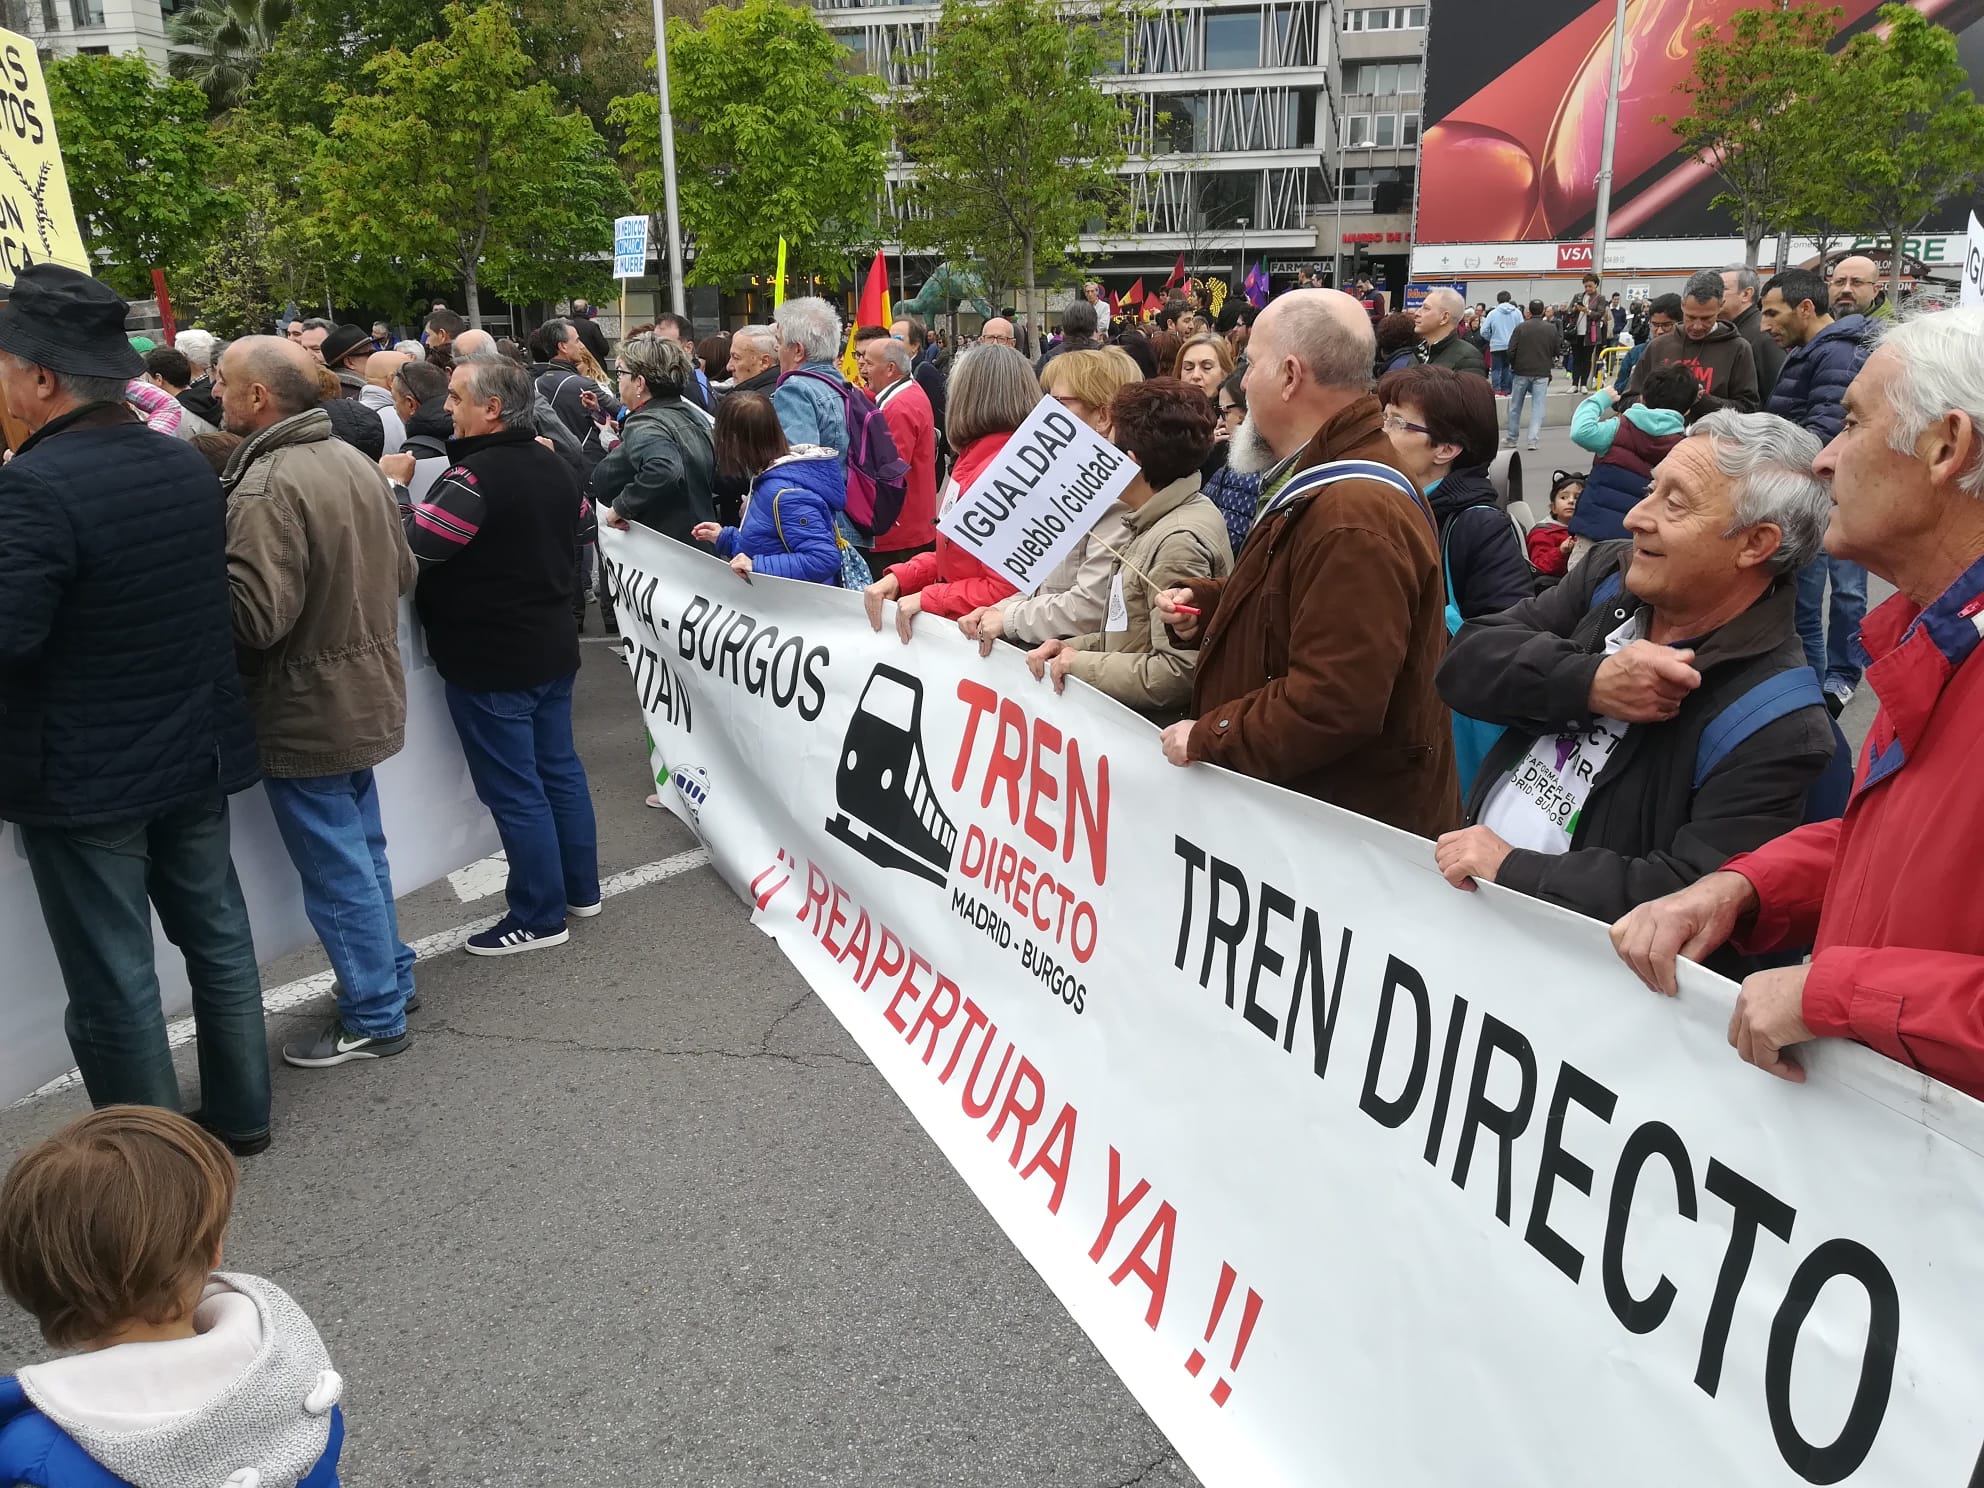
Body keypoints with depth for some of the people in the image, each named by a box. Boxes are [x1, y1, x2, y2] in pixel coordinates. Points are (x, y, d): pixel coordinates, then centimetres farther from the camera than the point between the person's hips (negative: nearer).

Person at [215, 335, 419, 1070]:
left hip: (305, 711, -9)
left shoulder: (267, 487, -23)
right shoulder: (355, 461, 5)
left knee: (336, 870, 4)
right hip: (365, 692, 9)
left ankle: (374, 1017, 16)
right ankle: (391, 977, 35)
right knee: (362, 851, 21)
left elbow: (254, 614, -27)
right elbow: (402, 572, 11)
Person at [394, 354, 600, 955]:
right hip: (552, 648, 9)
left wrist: (394, 484, -8)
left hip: (490, 661, -9)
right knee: (560, 769, 17)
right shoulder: (553, 466, 8)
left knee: (513, 789, 0)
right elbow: (583, 527, 23)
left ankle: (539, 917, 8)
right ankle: (581, 889, 28)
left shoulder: (476, 475, -21)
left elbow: (415, 544, -22)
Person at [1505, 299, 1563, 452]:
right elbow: (1558, 351, 3)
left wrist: (1513, 365, 9)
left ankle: (1511, 438, 19)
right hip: (1542, 373, 0)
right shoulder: (1551, 329, -1)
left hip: (1521, 372, 0)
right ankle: (1533, 439, -6)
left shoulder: (1520, 328, -7)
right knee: (1538, 407, 3)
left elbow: (1511, 351, -8)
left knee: (1515, 406, 12)